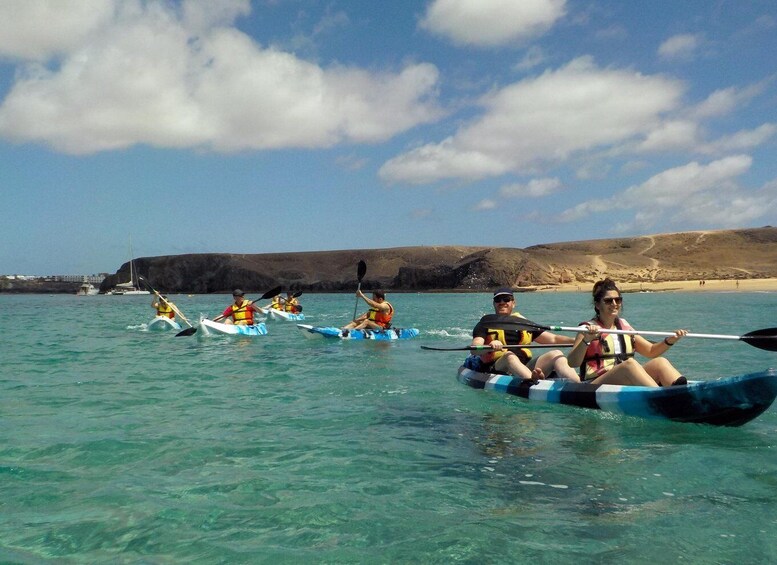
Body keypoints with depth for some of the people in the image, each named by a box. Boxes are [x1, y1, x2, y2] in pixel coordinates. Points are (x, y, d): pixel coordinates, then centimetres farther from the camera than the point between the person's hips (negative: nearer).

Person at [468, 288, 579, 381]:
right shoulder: (487, 323, 10)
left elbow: (553, 339, 17)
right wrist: (489, 346, -31)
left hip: (527, 368, 4)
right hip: (497, 370, -4)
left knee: (556, 354, -15)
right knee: (509, 355, -35)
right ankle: (534, 381, -65)